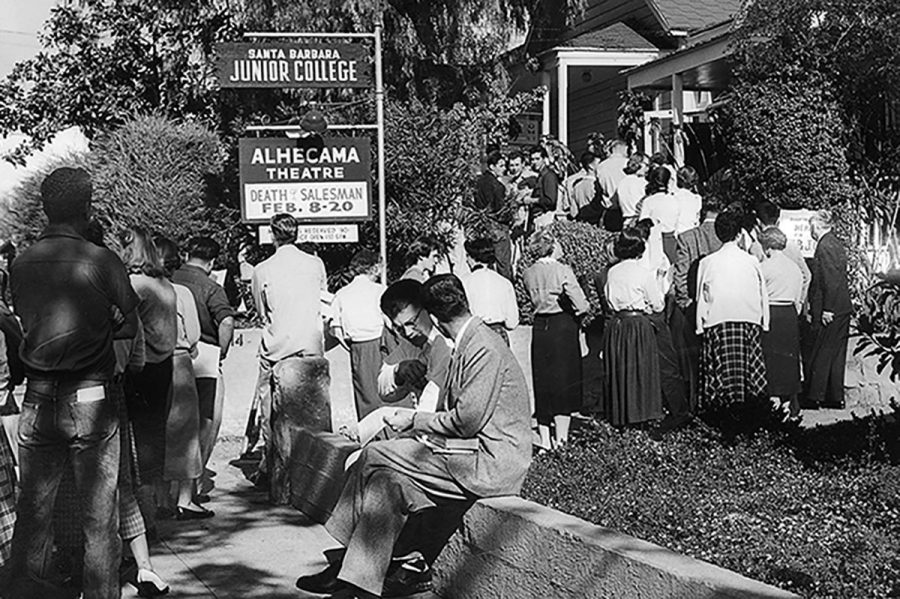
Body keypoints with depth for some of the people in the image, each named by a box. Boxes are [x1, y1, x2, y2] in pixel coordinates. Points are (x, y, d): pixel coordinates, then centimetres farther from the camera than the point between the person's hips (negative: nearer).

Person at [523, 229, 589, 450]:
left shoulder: (528, 274, 2)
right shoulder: (563, 270, -13)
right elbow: (581, 305, -15)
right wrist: (579, 311, 5)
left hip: (540, 328, 5)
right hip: (563, 326, -4)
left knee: (542, 381, 11)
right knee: (564, 380, 4)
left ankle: (545, 438, 13)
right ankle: (561, 437, 2)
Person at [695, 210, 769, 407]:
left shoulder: (707, 263, -2)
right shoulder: (752, 261, -1)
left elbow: (701, 297, 3)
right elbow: (762, 295, 5)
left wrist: (700, 324, 10)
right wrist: (764, 323, 14)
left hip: (717, 323, -1)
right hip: (749, 321, 1)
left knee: (720, 372, 0)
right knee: (749, 369, 4)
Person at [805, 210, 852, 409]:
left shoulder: (825, 246, -16)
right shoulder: (836, 243, 14)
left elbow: (831, 280, -21)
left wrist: (827, 309, -19)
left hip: (830, 312, -9)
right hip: (841, 309, 9)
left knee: (821, 355, -4)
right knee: (836, 354, 12)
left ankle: (814, 397, 1)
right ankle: (835, 396, 18)